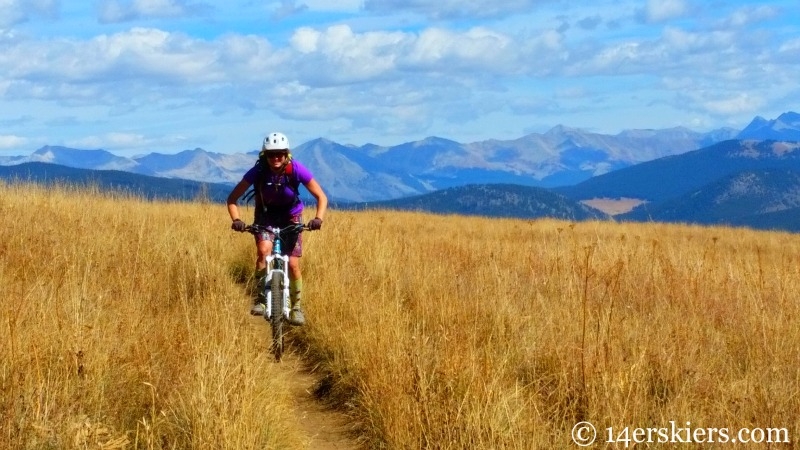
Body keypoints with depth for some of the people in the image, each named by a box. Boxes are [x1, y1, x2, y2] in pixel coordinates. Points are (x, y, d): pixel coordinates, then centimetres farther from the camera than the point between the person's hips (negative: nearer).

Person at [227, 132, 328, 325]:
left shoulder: (296, 169, -25)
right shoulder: (258, 172, -23)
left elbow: (321, 196, -19)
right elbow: (233, 198, -17)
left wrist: (318, 218, -36)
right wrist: (236, 220, -35)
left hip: (291, 217, 0)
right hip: (266, 216, 0)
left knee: (293, 263, -8)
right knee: (264, 250, -29)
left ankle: (296, 307, 13)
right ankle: (260, 298, -16)